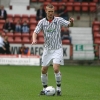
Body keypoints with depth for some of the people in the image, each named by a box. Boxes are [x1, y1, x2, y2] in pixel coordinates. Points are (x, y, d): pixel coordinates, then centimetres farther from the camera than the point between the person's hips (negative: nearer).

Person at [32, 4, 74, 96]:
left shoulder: (59, 20, -3)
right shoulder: (42, 22, 0)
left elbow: (68, 24, -9)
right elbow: (35, 32, -6)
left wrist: (71, 21, -34)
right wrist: (34, 40, -27)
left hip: (57, 49, -3)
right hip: (47, 49, 3)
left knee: (56, 68, -17)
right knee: (43, 70, 5)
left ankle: (58, 88, -1)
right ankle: (45, 88, 22)